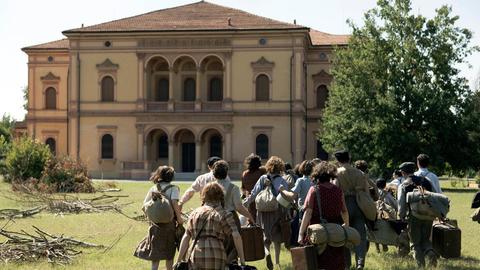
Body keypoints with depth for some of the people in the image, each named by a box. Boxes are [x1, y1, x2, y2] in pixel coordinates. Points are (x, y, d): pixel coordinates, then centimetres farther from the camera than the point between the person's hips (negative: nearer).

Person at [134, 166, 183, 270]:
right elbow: (174, 202, -21)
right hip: (169, 223, -3)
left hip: (155, 223, 3)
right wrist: (179, 218, -13)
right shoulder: (173, 188, -5)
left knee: (155, 253, 10)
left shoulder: (153, 189, 5)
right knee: (169, 253, 12)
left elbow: (144, 207, 1)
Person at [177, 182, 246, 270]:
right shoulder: (224, 214, 7)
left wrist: (179, 260, 13)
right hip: (216, 256, -2)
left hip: (195, 256, 2)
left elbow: (186, 237, 12)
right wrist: (242, 259, -3)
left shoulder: (195, 213, 17)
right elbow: (236, 236, -6)